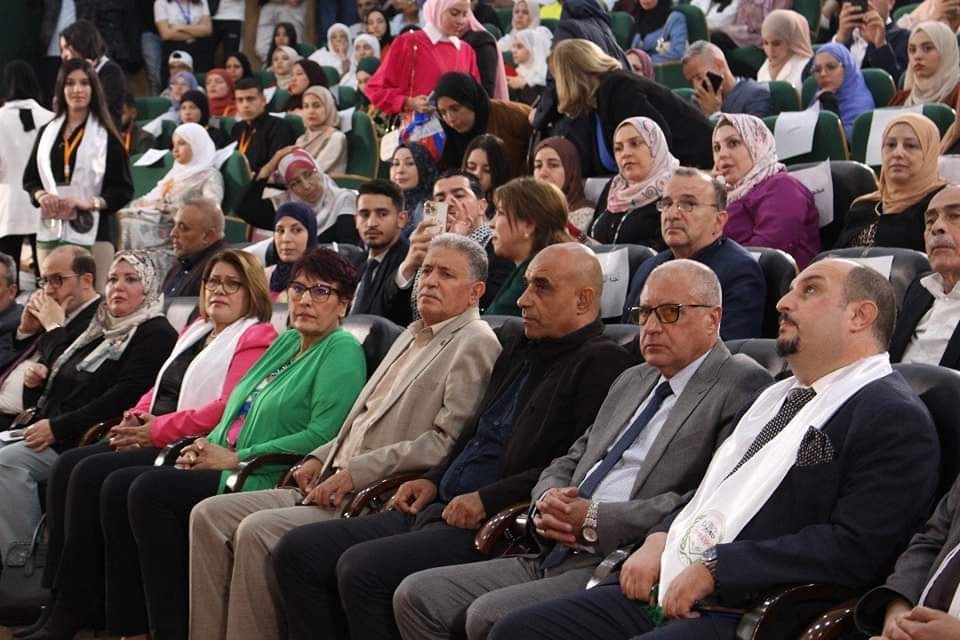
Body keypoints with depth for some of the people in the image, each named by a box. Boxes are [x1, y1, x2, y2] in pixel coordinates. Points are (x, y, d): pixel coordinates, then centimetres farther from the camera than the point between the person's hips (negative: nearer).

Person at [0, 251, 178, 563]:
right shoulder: (98, 332, 24)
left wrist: (58, 427, -18)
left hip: (86, 442, -8)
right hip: (50, 435, 8)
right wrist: (35, 378, 6)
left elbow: (125, 397, -16)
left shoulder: (155, 335, -3)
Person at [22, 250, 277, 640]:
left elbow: (229, 408, -15)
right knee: (67, 466, -13)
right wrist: (136, 417, 4)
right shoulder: (194, 333, 25)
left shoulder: (256, 338, -4)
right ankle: (57, 603, -15)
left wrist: (158, 430, -14)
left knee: (91, 474, -24)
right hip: (154, 440, 9)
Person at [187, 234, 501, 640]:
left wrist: (356, 472, -18)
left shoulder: (475, 344, -6)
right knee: (209, 516, -3)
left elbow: (448, 442, -17)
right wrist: (321, 457, 10)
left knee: (258, 531, -26)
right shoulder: (412, 335, 23)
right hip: (331, 485, 9)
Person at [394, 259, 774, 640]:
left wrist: (595, 521, -16)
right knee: (415, 596, -3)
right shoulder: (632, 381, 23)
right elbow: (569, 462, 26)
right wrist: (548, 500, 0)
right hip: (553, 559, 9)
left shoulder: (743, 387, -4)